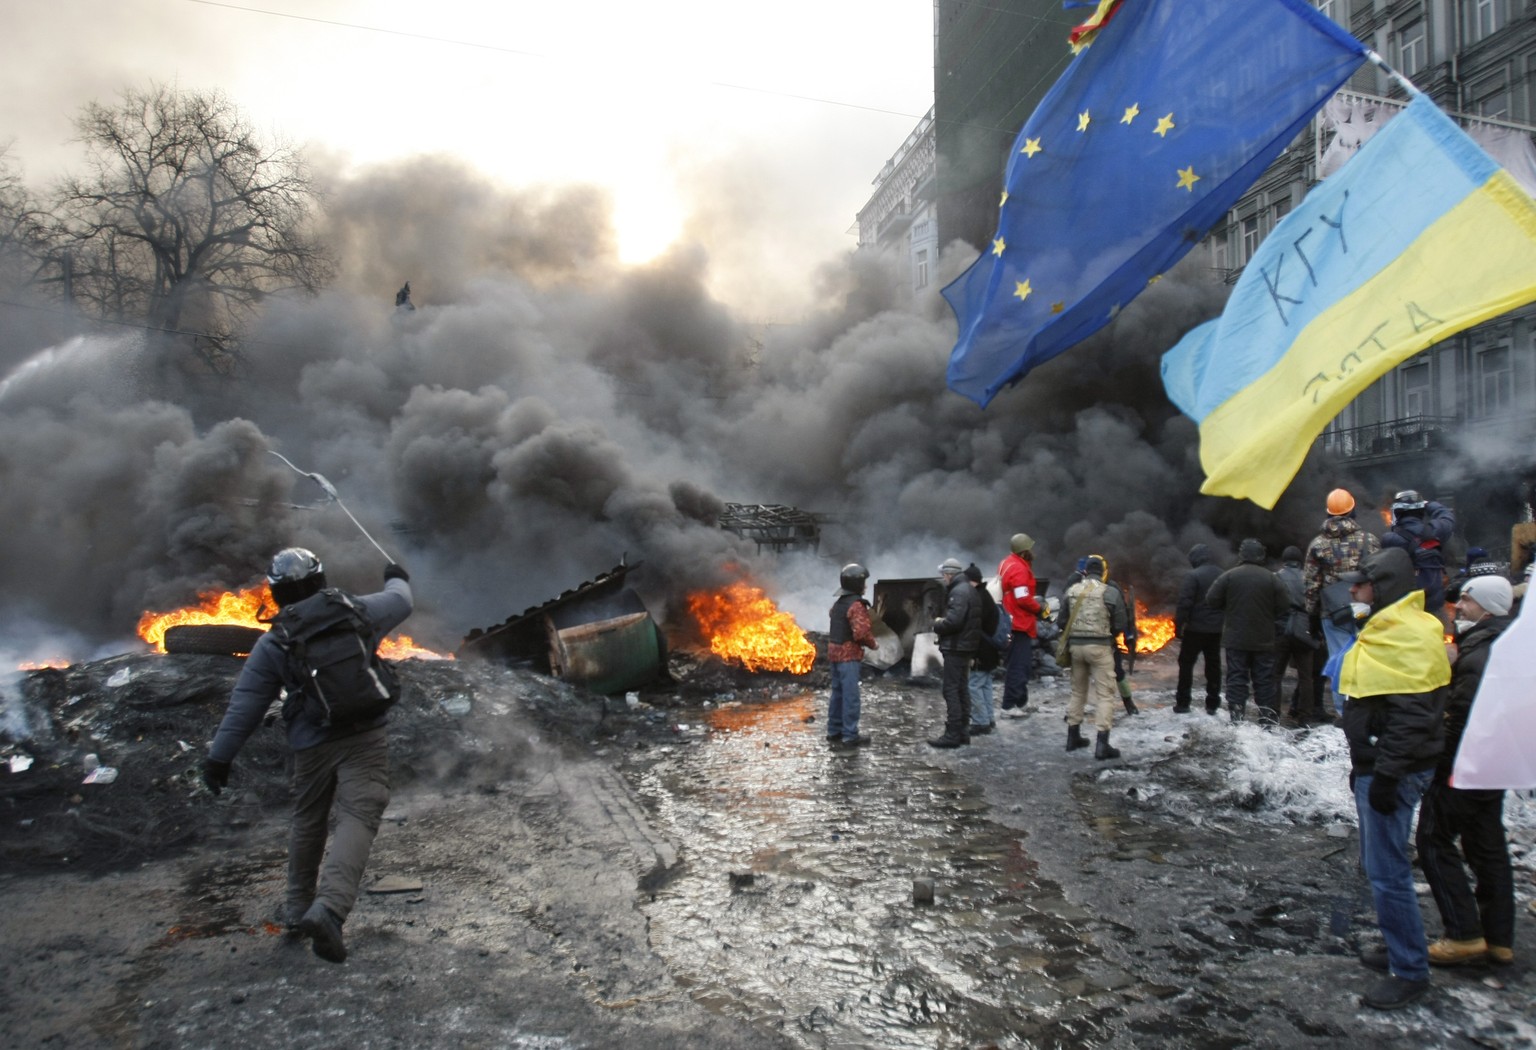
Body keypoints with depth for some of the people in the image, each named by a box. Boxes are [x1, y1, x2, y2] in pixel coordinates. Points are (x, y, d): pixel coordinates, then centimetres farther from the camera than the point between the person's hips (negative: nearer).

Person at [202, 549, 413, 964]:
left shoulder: (272, 644, 1)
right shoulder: (355, 611, 0)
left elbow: (244, 705, 1)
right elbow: (399, 602, 19)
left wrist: (219, 756, 7)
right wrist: (397, 579, 41)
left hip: (311, 744, 2)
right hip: (363, 737, -2)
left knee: (307, 822, 21)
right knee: (357, 818, -10)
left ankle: (298, 908, 37)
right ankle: (329, 908, -28)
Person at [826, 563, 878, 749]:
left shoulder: (838, 602, 12)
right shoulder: (856, 605, -18)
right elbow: (861, 633, -25)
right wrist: (873, 644, -7)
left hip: (835, 652, 9)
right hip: (849, 654, -9)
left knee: (838, 693, 15)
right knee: (850, 695, -4)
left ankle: (834, 732, 22)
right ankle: (850, 736, 0)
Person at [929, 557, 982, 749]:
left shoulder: (958, 592, -16)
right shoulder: (968, 589, 16)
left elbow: (953, 621, -26)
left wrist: (937, 625, -8)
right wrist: (942, 623, 8)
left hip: (956, 648, -10)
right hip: (966, 647, 10)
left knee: (951, 690, -7)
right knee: (962, 689, 15)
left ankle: (952, 734, -6)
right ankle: (963, 731, 21)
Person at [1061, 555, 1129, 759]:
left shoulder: (1071, 590, 3)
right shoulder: (1111, 592, -8)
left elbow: (1063, 621, 7)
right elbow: (1120, 625, -4)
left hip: (1076, 645, 4)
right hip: (1100, 647, -4)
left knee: (1077, 691, 18)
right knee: (1105, 694, 1)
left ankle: (1073, 736, 24)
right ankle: (1102, 744, -4)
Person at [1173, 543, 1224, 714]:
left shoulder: (1192, 576, -14)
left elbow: (1184, 604, -17)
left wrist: (1178, 626, -11)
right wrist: (1224, 623, 18)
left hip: (1196, 629, -6)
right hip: (1216, 629, 6)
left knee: (1186, 664, 3)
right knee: (1213, 665, 12)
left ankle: (1182, 703, 4)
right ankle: (1213, 704, 16)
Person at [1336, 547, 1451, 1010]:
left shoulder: (1411, 634, -19)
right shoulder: (1385, 629, 14)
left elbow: (1413, 716, -24)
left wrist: (1387, 774, -23)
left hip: (1393, 772, -11)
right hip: (1374, 766, 11)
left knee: (1387, 871, -3)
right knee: (1378, 863, 19)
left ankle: (1410, 971, 9)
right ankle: (1400, 950, 32)